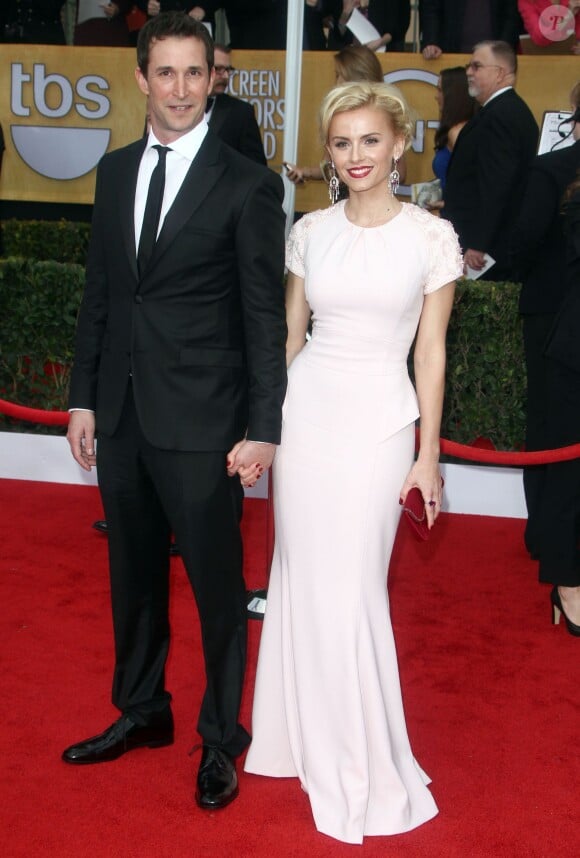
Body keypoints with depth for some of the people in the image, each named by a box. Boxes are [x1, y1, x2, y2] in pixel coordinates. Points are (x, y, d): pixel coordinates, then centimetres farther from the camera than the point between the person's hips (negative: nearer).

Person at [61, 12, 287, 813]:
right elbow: (98, 294, 12)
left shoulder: (248, 184, -8)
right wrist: (84, 397, 9)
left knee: (217, 587, 7)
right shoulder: (115, 171, 9)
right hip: (122, 416, 6)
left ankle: (221, 738, 26)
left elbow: (265, 317, -9)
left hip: (201, 423, -5)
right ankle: (141, 710, 38)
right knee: (133, 575, 19)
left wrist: (262, 429, -12)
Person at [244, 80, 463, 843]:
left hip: (380, 417, -3)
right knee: (302, 577, 10)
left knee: (353, 588, 0)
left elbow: (431, 350, -1)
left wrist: (428, 453, -2)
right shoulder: (310, 231, 4)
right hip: (306, 408, 3)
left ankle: (365, 767, 19)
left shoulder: (431, 235, -4)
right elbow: (289, 334, 11)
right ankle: (305, 738, 30)